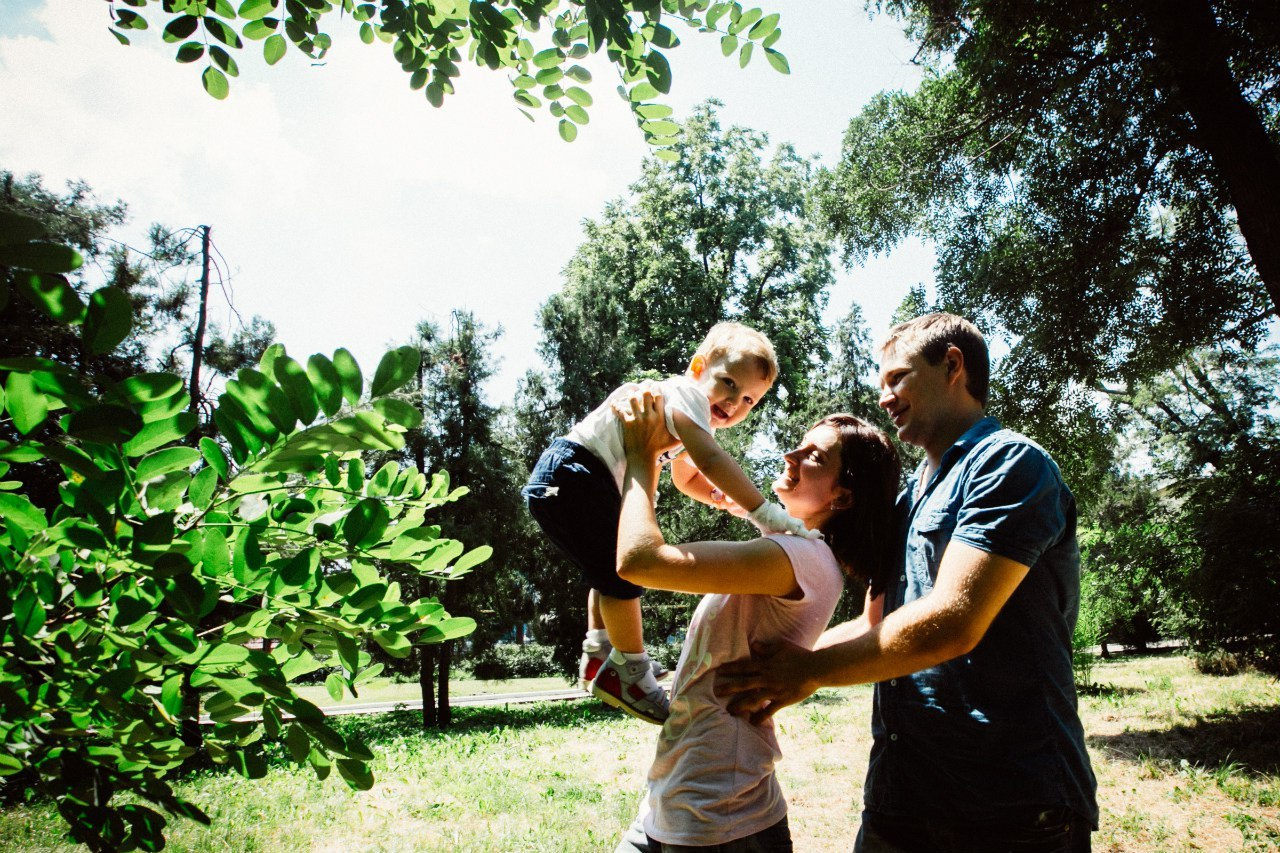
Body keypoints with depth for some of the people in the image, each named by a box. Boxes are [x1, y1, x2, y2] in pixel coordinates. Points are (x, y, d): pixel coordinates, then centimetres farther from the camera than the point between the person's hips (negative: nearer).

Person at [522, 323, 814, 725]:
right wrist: (764, 513, -38)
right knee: (622, 571, -9)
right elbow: (709, 458, -35)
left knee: (609, 570, 24)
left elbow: (687, 476, 24)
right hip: (570, 476, -12)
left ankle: (598, 657, 36)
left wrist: (723, 497, 3)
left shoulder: (686, 420, 14)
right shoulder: (686, 394, -19)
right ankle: (629, 670, 5)